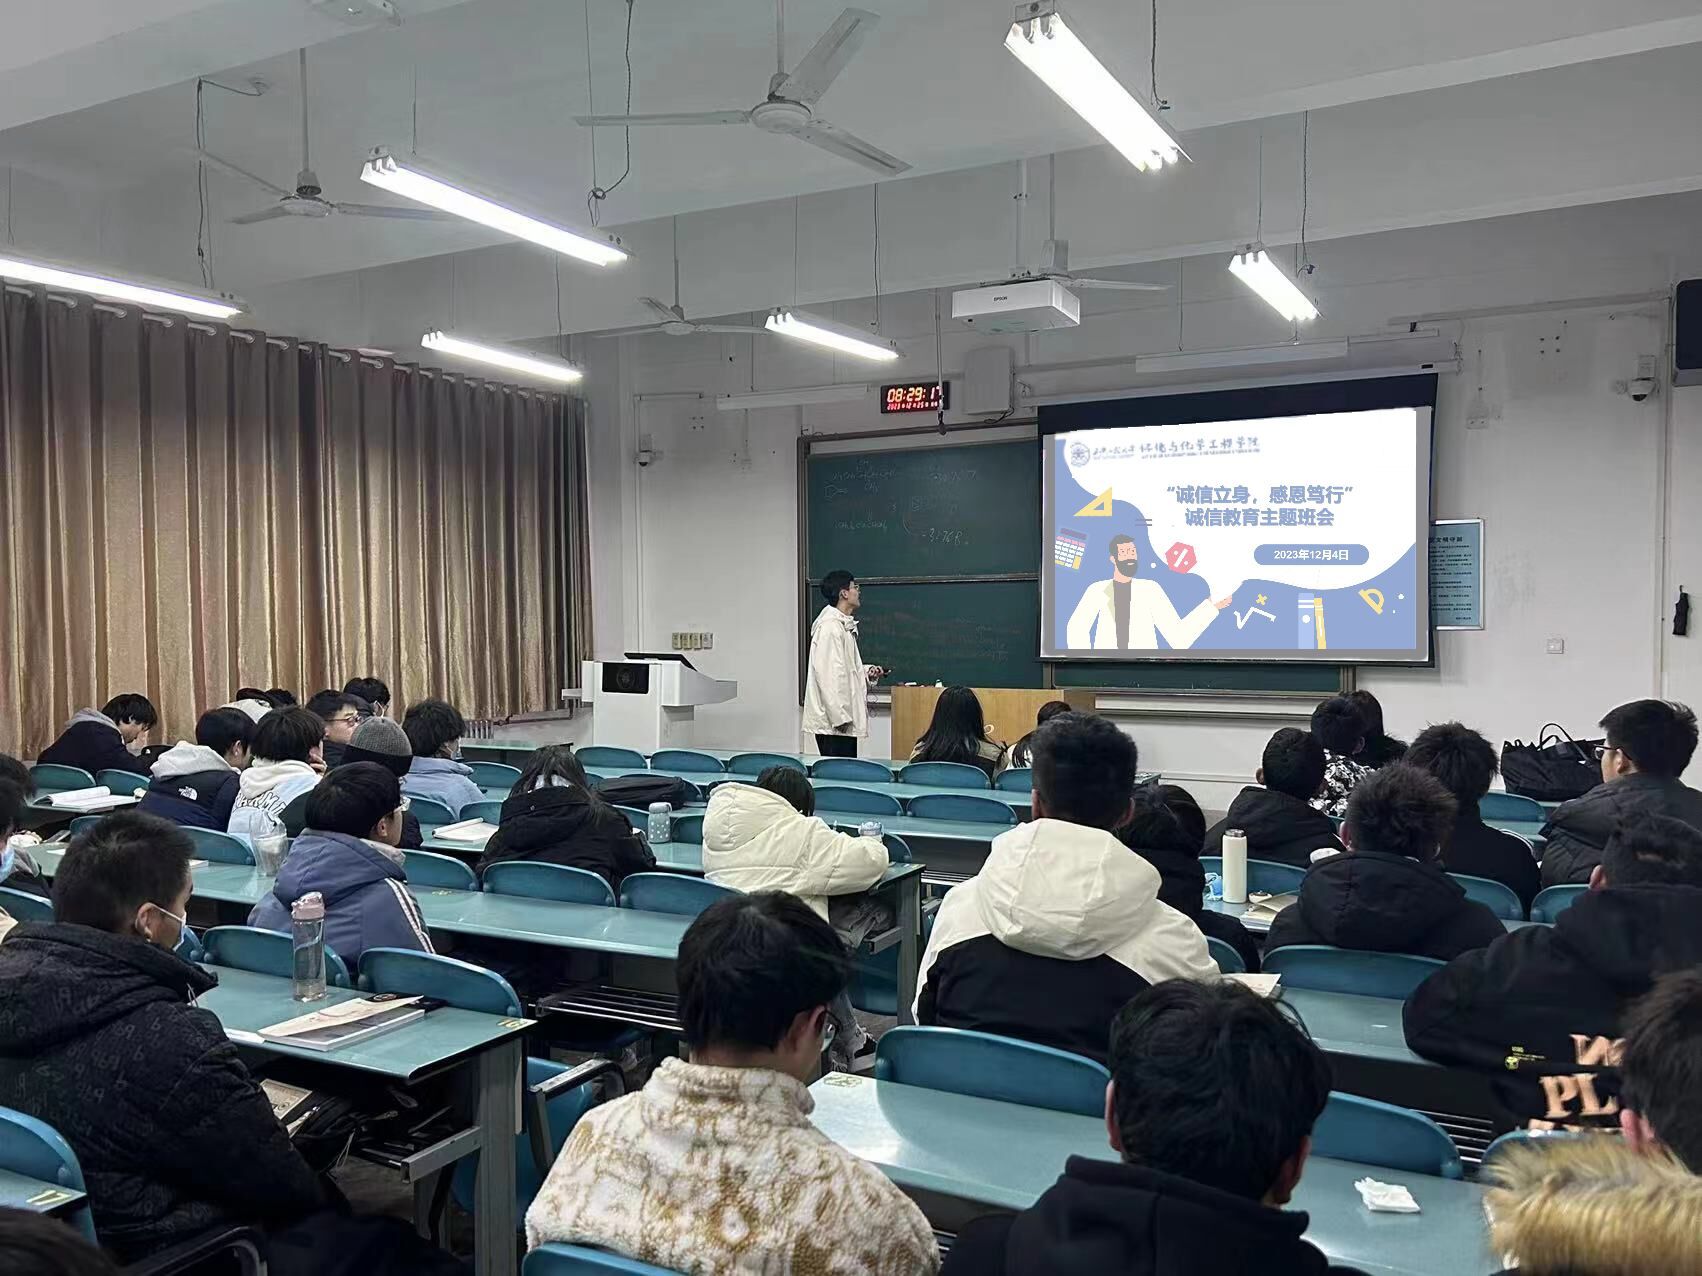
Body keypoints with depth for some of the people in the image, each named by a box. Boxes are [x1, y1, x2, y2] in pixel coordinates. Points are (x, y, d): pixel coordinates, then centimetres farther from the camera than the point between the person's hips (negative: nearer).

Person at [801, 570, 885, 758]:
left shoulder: (845, 626, 18)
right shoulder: (830, 626, -15)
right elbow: (828, 673, -21)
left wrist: (867, 672, 9)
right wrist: (840, 717, -22)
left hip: (845, 717, 10)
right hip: (833, 721, -10)